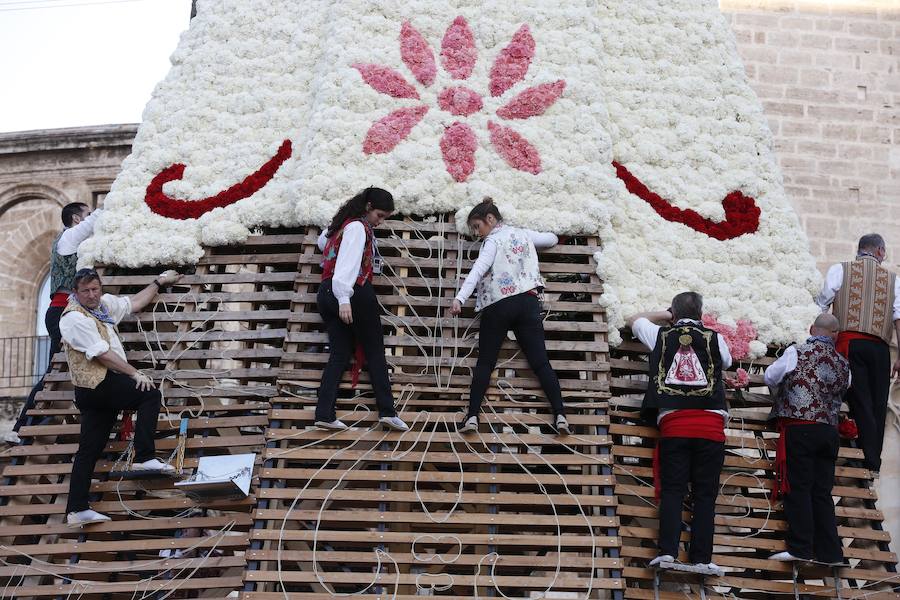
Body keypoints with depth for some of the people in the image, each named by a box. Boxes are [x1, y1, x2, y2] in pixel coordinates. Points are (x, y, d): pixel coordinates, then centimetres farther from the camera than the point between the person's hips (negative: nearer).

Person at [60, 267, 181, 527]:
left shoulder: (104, 304, 15)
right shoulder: (75, 318, -13)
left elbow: (134, 303, 31)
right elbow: (102, 354, -17)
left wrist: (159, 282, 35)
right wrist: (134, 373, -15)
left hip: (96, 391, 9)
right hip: (97, 384, -9)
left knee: (90, 449, 5)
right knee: (150, 394, -9)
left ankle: (76, 510, 4)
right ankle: (144, 458, -12)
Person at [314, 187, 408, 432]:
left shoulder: (342, 223, 18)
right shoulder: (358, 227, -9)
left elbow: (323, 242, 40)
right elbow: (347, 263, -21)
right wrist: (344, 299, -28)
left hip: (326, 294, 8)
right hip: (353, 292, -8)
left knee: (339, 354, 4)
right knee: (375, 351, 1)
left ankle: (324, 413, -8)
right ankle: (387, 411, -3)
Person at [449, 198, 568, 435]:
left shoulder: (493, 241, -2)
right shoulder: (523, 234, 15)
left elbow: (478, 270, -18)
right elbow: (552, 239, 32)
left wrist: (460, 298, -28)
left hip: (498, 306, -4)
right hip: (528, 301, 4)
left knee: (485, 362, 2)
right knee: (540, 361, -1)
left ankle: (472, 416, -12)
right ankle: (560, 415, -14)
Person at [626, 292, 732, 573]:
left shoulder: (660, 335, 11)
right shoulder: (715, 339, 9)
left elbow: (633, 320, 30)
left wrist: (667, 317, 37)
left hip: (673, 423, 1)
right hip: (710, 425, 0)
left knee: (672, 490, 0)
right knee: (705, 495, 1)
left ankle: (667, 550, -15)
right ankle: (701, 558, -5)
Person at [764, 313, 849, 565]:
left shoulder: (797, 353, -3)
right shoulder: (843, 364, 10)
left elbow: (770, 377, 4)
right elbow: (844, 389, 15)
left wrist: (780, 393, 26)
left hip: (799, 428, -5)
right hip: (829, 430, 5)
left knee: (797, 489, -4)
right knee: (822, 493, 7)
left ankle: (800, 548, -12)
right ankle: (830, 553, 4)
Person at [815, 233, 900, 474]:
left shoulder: (840, 270, 9)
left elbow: (821, 306, 4)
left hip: (849, 343, -1)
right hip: (879, 346, 2)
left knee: (860, 403, -6)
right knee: (878, 406, 6)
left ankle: (870, 462, -13)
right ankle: (874, 466, 8)